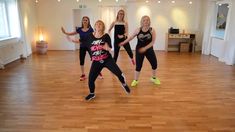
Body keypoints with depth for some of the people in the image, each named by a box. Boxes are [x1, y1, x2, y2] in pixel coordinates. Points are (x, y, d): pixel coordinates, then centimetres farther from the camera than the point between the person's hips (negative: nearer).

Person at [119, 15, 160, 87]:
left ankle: (154, 78, 33)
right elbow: (131, 37, 6)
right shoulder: (138, 30, -6)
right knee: (138, 66, 0)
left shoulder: (152, 30, -9)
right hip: (139, 50, -1)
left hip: (149, 49, 1)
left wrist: (145, 48, -24)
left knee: (154, 64, 6)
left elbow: (152, 42, -13)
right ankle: (135, 80, 19)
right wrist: (123, 43, 5)